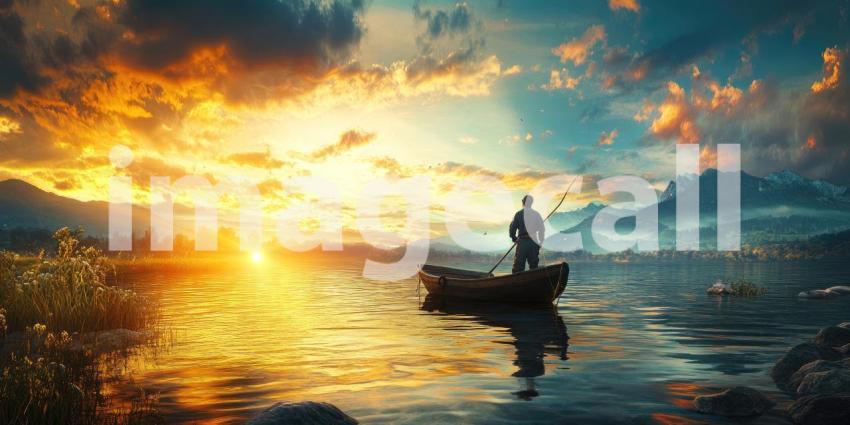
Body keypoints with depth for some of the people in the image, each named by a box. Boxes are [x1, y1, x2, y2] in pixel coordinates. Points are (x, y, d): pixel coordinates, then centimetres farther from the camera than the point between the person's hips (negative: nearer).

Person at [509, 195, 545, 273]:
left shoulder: (519, 214, -3)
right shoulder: (536, 214, 4)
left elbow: (512, 228, -3)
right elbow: (541, 230, 5)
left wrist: (514, 239, 13)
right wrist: (540, 242, 13)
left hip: (522, 242, -3)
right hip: (534, 242, 3)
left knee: (518, 265, 0)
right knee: (533, 265, 11)